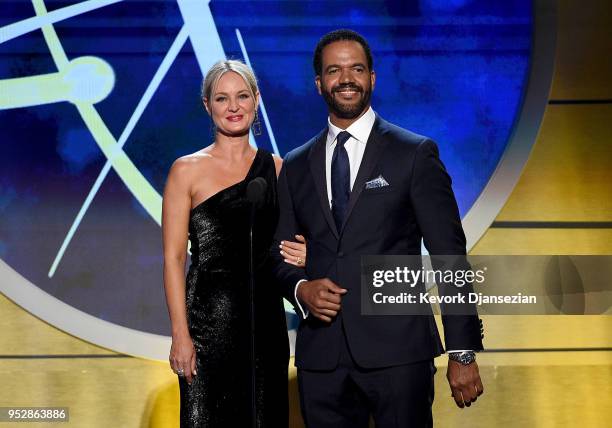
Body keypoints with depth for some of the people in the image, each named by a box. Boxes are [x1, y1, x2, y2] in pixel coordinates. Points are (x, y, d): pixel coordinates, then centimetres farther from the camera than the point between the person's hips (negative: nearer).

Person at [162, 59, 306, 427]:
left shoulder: (276, 168, 9)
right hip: (208, 316, -4)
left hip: (266, 316, 4)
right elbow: (174, 258, -5)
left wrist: (302, 256, -4)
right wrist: (180, 335, -13)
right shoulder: (187, 170, -2)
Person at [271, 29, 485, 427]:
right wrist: (301, 289, -5)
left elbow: (449, 257, -2)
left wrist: (463, 353, -6)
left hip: (398, 349, -3)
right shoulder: (296, 167, 13)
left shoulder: (416, 154, 2)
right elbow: (280, 252, 18)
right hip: (321, 356, 3)